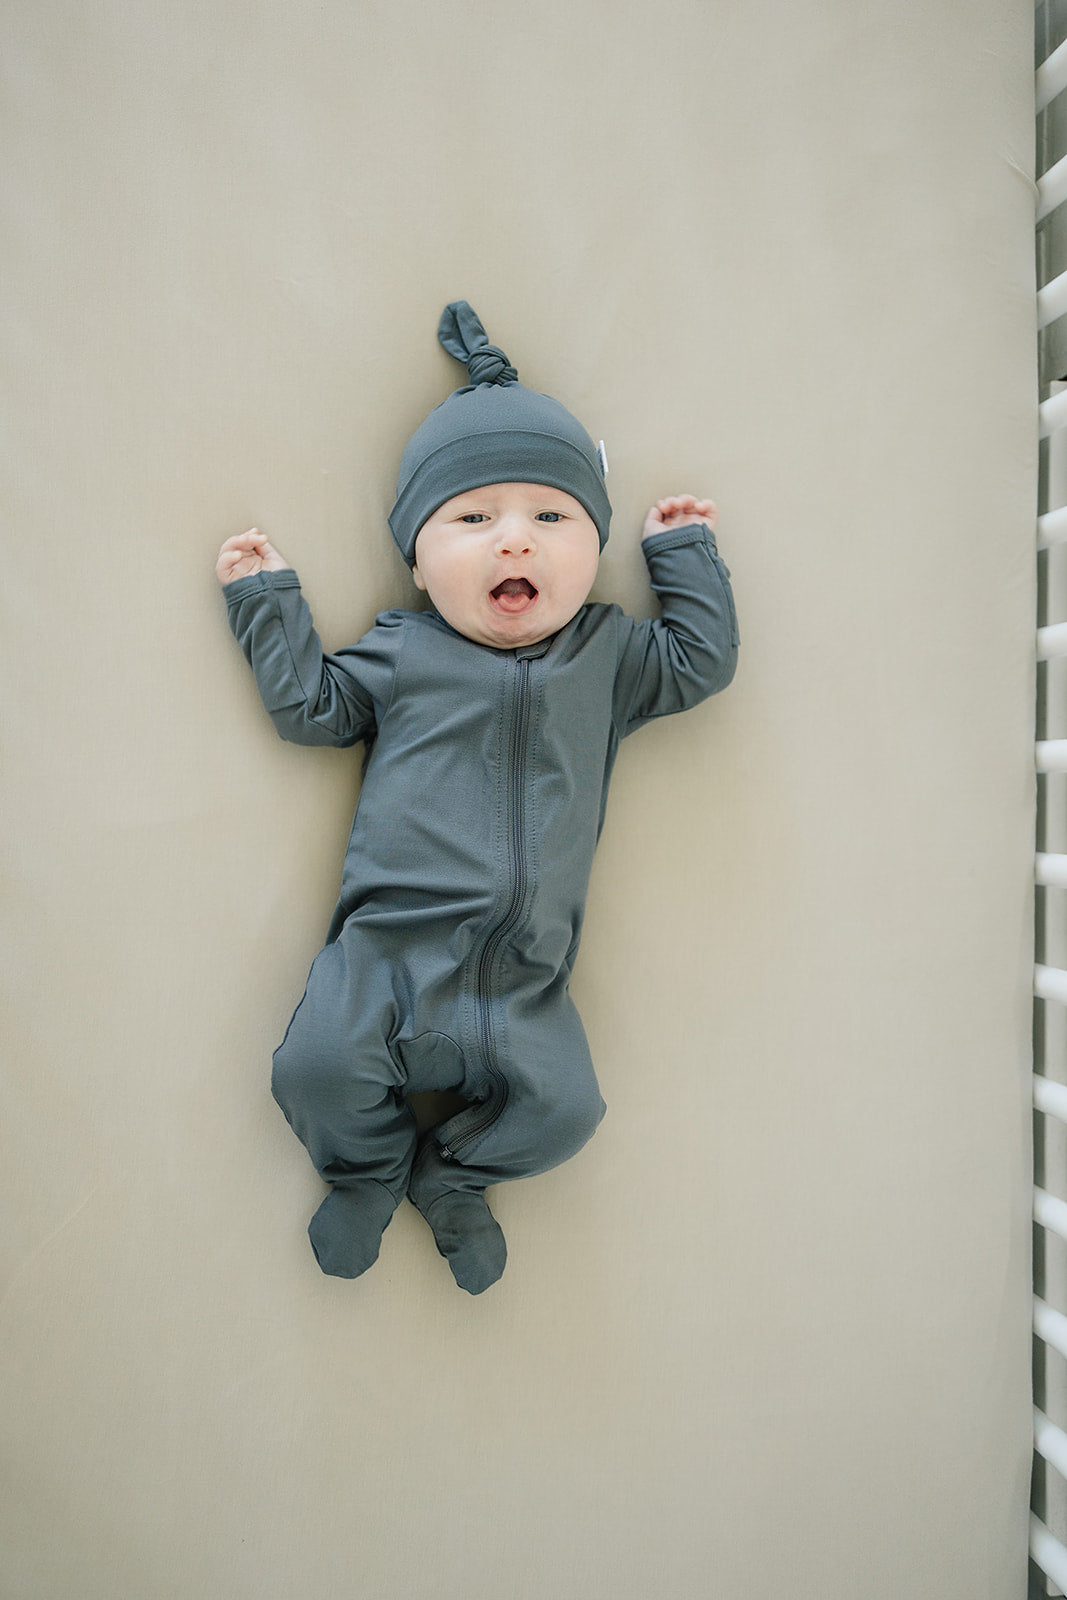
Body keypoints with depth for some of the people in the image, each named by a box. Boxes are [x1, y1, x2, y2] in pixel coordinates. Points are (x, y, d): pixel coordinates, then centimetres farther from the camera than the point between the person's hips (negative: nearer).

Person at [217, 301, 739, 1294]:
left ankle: (452, 1178, 24)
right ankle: (370, 1169, 22)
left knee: (562, 1106, -8)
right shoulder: (400, 653, 4)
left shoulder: (607, 654, 7)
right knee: (316, 1069, -15)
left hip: (521, 986, 1)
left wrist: (683, 551, 15)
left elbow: (702, 661, 14)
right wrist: (266, 597, 12)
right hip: (384, 957, -1)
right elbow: (308, 704, 11)